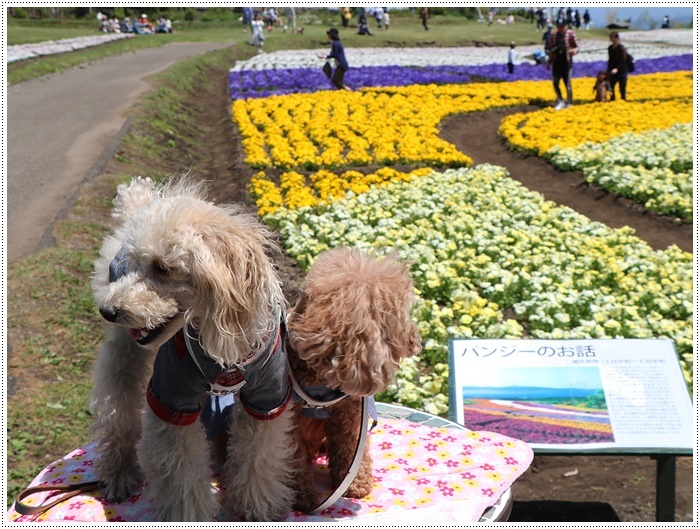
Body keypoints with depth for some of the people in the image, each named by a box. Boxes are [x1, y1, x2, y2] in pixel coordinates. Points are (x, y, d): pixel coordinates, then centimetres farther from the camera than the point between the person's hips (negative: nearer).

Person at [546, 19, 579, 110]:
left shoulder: (570, 34, -4)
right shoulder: (553, 35, 5)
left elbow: (577, 47, -2)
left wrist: (574, 50, -25)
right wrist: (549, 62, 13)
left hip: (566, 63, -4)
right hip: (556, 63, 4)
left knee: (567, 84, 0)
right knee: (555, 83, 4)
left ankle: (569, 102, 13)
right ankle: (560, 101, 20)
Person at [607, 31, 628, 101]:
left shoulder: (622, 48, -12)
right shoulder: (610, 48, 9)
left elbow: (623, 61, -16)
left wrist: (617, 69, -28)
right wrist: (608, 71, 14)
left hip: (621, 71, -6)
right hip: (612, 72, 6)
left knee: (622, 89, -1)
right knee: (611, 88, 5)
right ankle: (612, 100, 17)